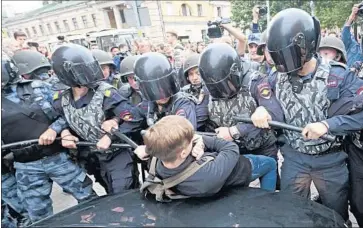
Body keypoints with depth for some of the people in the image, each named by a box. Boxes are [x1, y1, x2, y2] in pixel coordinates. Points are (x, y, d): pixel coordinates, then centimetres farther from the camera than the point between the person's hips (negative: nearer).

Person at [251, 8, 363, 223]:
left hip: (331, 161, -1)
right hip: (294, 159, 2)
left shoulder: (338, 76, -13)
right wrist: (262, 110, -26)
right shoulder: (276, 79, -4)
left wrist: (327, 124, -29)